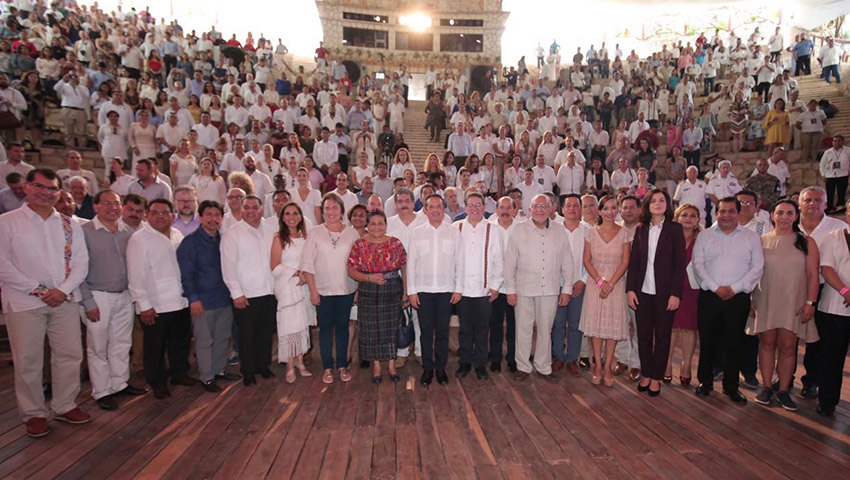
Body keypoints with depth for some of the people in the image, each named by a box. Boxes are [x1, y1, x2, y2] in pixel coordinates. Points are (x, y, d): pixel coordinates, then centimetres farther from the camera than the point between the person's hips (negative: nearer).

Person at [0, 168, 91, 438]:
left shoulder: (69, 224, 8)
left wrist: (63, 290, -9)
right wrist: (37, 290, -12)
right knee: (28, 361, 7)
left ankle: (65, 406, 25)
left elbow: (81, 261, 4)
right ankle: (33, 414, 23)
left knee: (70, 355, 9)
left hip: (65, 300, 3)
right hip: (24, 303, -3)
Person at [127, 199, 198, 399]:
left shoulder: (177, 236, 7)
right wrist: (144, 305, -14)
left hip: (181, 301, 6)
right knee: (155, 347, 9)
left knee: (181, 341, 18)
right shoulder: (139, 240, -11)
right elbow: (136, 275, -13)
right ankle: (157, 382, 27)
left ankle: (179, 373, 37)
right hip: (155, 306, -6)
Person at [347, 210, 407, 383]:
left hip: (392, 291, 1)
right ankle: (376, 365, 22)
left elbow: (404, 268, 3)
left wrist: (405, 291, -1)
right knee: (371, 329, 6)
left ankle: (391, 364, 24)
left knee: (391, 327, 8)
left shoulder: (395, 243, 1)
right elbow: (351, 271, -1)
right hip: (368, 293, 0)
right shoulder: (359, 245, -1)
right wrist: (369, 278, -16)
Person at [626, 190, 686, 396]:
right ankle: (646, 374, 23)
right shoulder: (640, 229, 7)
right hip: (643, 291, 2)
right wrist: (630, 289, -1)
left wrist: (675, 293, -10)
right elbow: (633, 261, 6)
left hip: (665, 292, -2)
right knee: (644, 335, 8)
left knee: (662, 336, 8)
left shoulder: (675, 229, -1)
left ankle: (656, 377, 21)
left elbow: (679, 264, -5)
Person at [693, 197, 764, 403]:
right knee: (707, 341, 6)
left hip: (738, 298, 0)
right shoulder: (705, 236, 6)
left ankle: (731, 386, 20)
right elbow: (698, 264, -1)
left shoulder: (751, 237, 6)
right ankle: (705, 382, 20)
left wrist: (735, 288, -11)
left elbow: (757, 268, 0)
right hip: (709, 296, 0)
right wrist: (715, 287, -11)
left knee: (733, 343, 7)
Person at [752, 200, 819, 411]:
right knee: (767, 343, 4)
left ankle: (783, 390, 13)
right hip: (766, 300, 0)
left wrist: (810, 302, -5)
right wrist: (751, 299, 3)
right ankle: (767, 387, 15)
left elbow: (812, 274, 2)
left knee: (787, 346, 0)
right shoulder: (762, 241, 5)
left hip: (794, 302, 0)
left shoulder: (806, 242, 5)